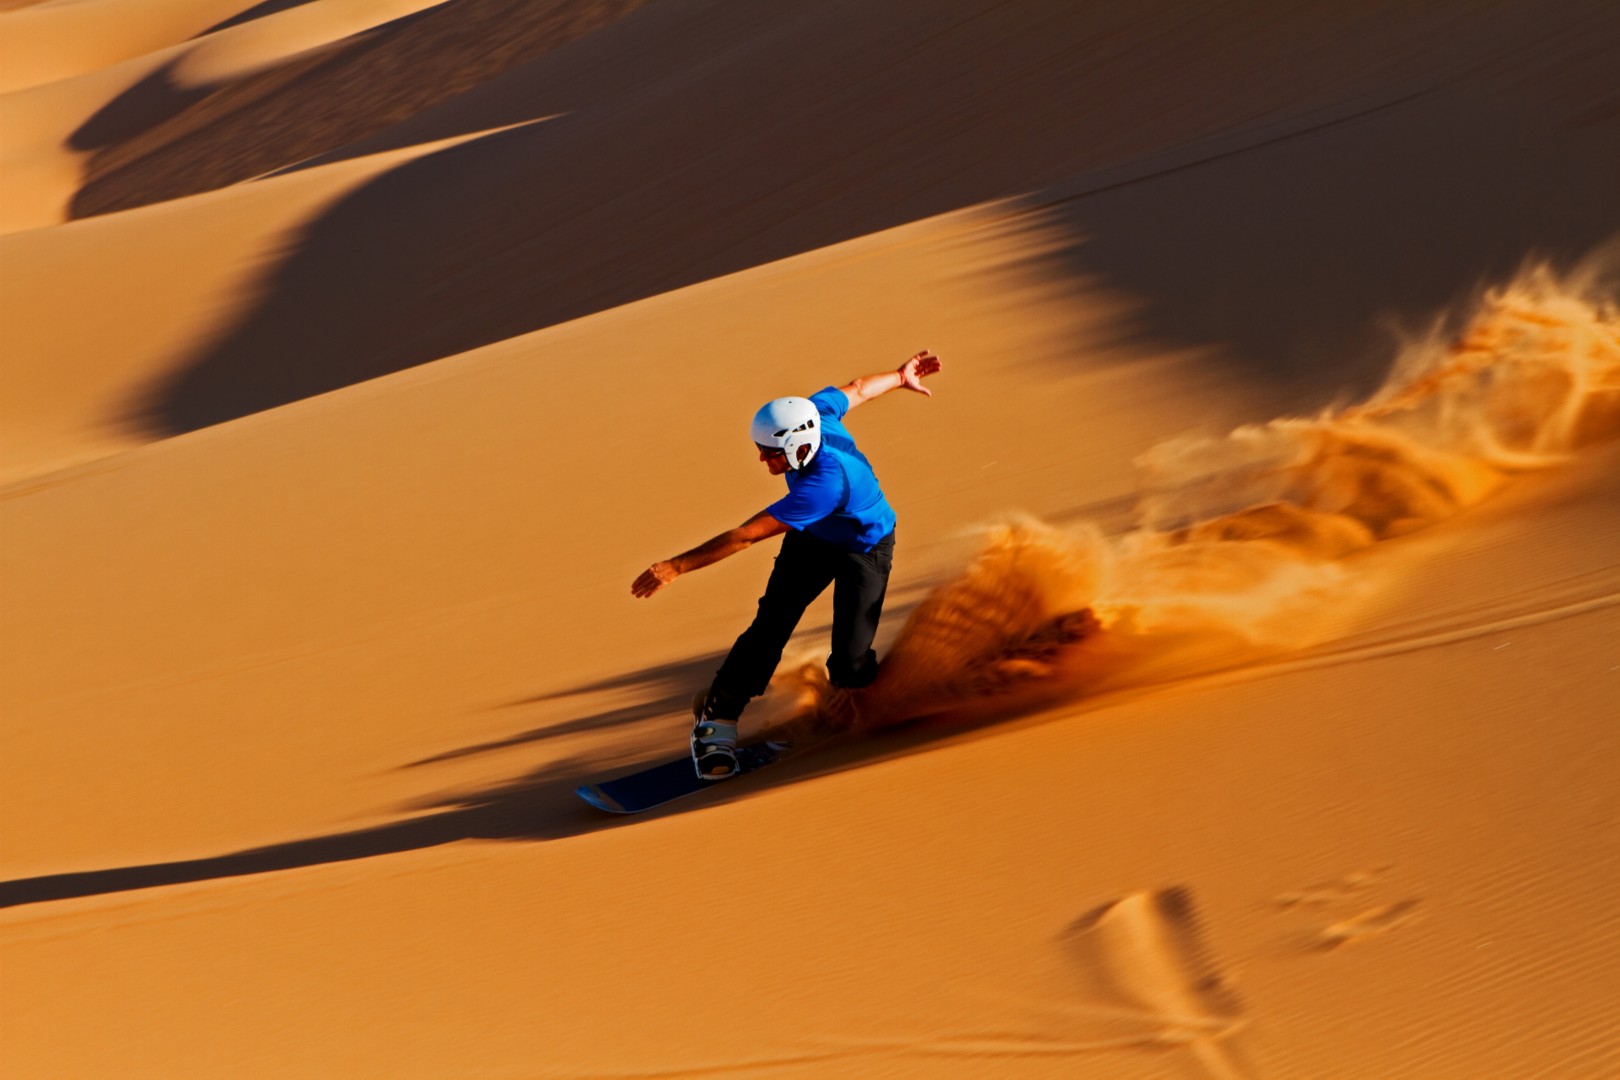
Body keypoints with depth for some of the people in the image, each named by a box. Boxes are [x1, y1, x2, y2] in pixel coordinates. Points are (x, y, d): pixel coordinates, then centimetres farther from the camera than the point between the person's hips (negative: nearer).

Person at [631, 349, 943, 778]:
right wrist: (900, 377, 20)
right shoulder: (811, 413, -26)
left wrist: (676, 566, -41)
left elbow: (746, 536, -44)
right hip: (813, 537, 6)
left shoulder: (824, 483, -45)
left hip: (865, 549, -6)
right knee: (770, 625, -11)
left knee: (850, 665, -13)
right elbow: (857, 389, -3)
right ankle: (717, 716, -5)